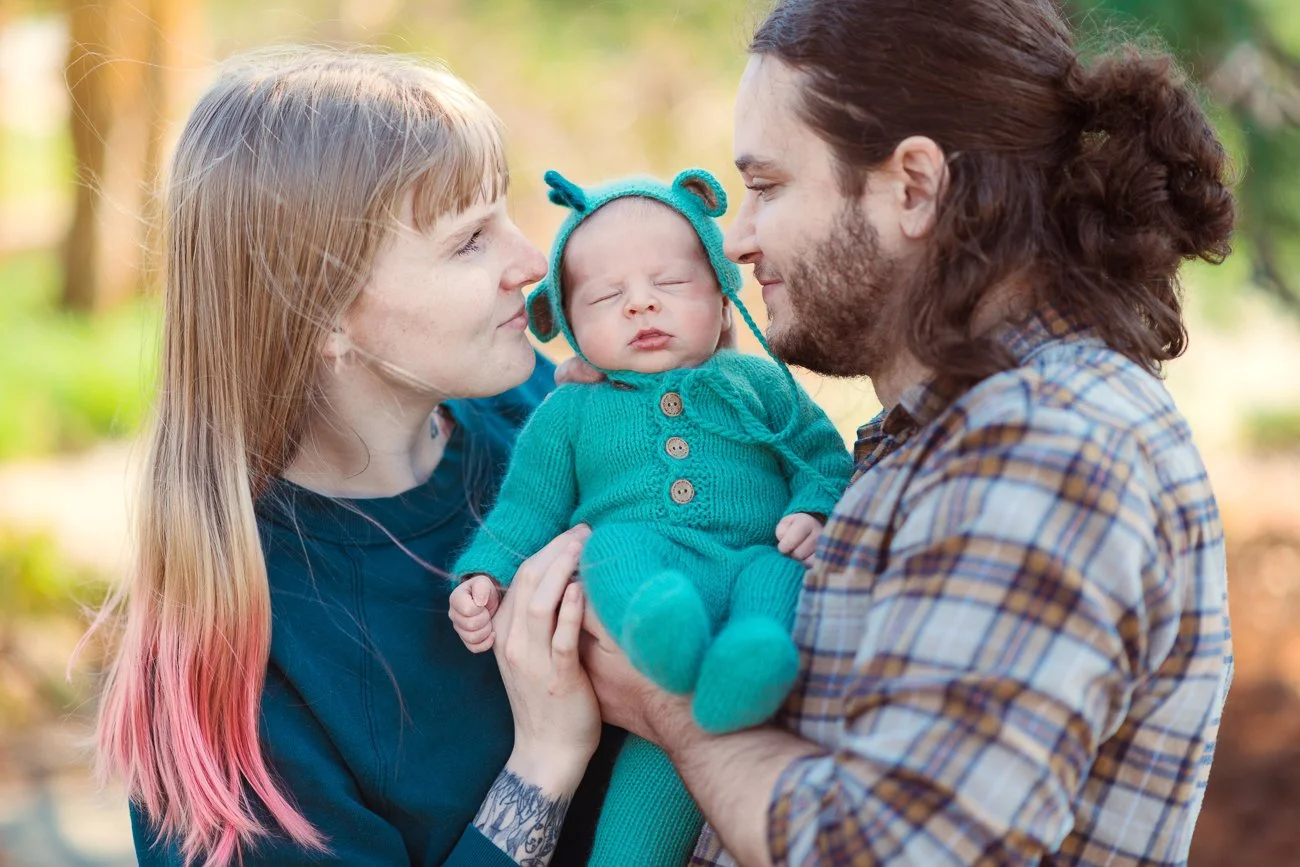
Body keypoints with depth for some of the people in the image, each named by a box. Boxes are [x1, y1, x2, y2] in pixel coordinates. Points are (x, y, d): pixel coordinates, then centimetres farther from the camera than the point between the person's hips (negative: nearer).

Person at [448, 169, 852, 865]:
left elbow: (825, 457, 19)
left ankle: (755, 660, -64)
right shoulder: (569, 412, 25)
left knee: (780, 572, -33)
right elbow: (524, 512, 20)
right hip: (630, 566, -1)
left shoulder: (760, 384, 26)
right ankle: (661, 632, -65)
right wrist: (484, 575, 2)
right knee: (616, 546, -35)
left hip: (753, 561, 1)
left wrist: (815, 515, -3)